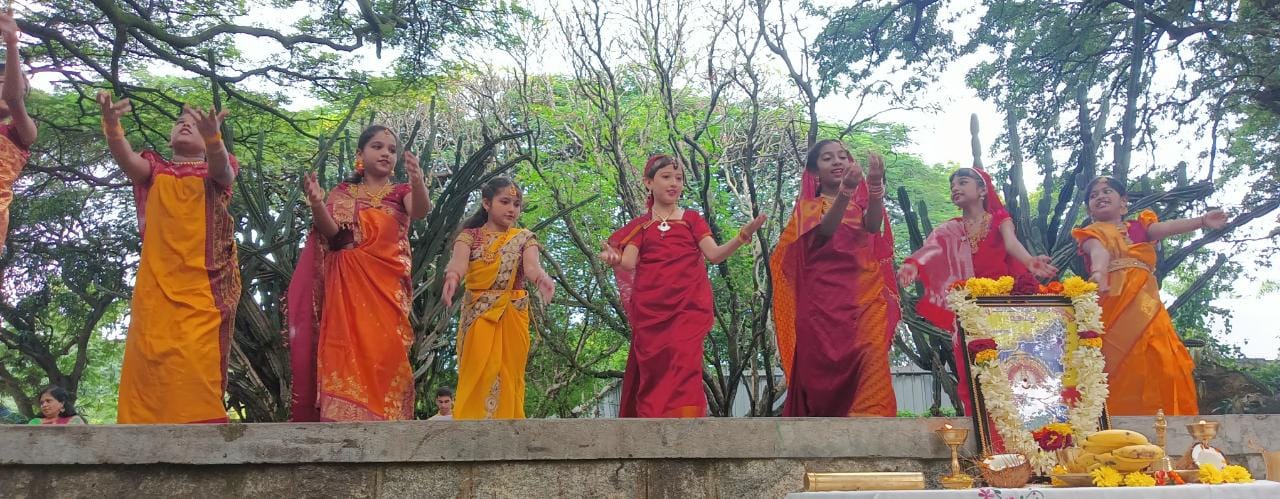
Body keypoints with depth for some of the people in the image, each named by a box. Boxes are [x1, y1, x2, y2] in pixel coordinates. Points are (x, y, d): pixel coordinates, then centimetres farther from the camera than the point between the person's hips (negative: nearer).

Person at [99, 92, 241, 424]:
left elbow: (220, 166, -11)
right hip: (156, 284, 2)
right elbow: (125, 158, -4)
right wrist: (111, 122, -24)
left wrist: (213, 135, -33)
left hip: (202, 285, -2)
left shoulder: (218, 171, 13)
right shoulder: (154, 170, 18)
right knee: (151, 362, -5)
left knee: (197, 363, -12)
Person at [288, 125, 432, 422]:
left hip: (387, 286, -1)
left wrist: (418, 181, -34)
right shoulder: (343, 193, 15)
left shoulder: (401, 192, 13)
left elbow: (421, 211, -11)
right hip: (347, 287, 1)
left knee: (384, 353, -11)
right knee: (346, 353, -9)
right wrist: (317, 204, -23)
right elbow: (331, 232, -2)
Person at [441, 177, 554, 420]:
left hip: (512, 316, 1)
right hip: (478, 316, -1)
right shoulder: (470, 235, 6)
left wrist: (542, 278, -36)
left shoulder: (524, 238, 10)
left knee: (508, 377, -4)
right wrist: (452, 276, -41)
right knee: (477, 377, -10)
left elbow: (531, 266, -10)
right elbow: (458, 261, -15)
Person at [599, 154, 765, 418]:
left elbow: (714, 254, 0)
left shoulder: (692, 219, 14)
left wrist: (743, 235, -17)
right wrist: (613, 258, -24)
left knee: (684, 368, -15)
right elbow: (628, 263, -1)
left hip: (688, 306, -1)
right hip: (650, 309, 1)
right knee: (654, 372, -2)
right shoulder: (639, 225, 13)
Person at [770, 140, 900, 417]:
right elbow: (825, 229, -12)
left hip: (865, 297, 2)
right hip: (825, 298, -1)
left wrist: (876, 184, -25)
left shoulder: (861, 204, 17)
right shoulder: (809, 206, 11)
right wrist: (845, 190, -28)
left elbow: (873, 226, -7)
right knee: (825, 367, -8)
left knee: (870, 362, -17)